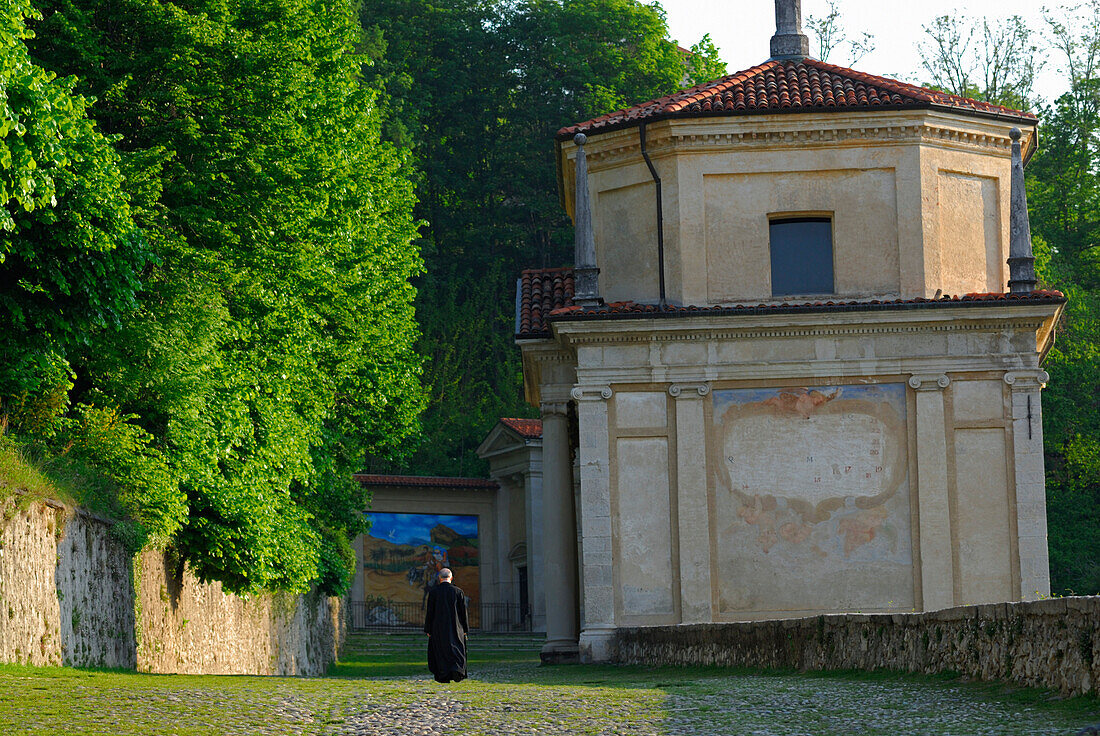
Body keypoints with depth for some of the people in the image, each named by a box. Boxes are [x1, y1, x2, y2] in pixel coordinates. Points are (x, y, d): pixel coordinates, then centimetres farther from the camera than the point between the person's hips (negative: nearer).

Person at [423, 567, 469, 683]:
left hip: (438, 628, -1)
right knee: (456, 650, 8)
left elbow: (430, 612, -5)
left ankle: (444, 677, 8)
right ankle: (457, 670, -15)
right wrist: (465, 630, 6)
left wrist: (428, 629, 2)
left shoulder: (434, 591, -6)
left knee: (440, 651, 8)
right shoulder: (458, 592, -3)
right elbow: (463, 611, -1)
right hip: (455, 628, 1)